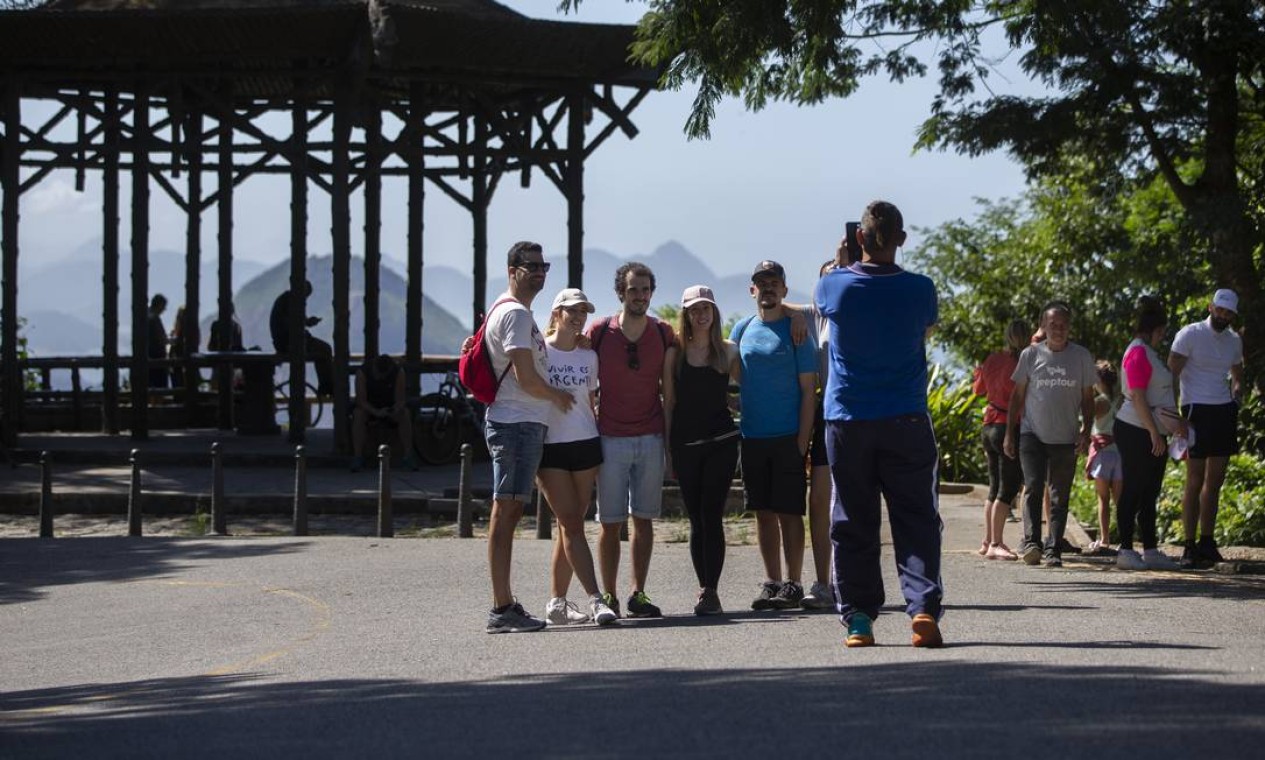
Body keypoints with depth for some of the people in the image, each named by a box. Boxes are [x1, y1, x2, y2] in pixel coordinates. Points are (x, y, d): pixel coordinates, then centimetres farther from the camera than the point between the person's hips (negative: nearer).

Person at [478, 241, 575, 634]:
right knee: (505, 511, -11)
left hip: (524, 424, 11)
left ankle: (505, 604, 16)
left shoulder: (516, 313, 20)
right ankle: (502, 609, -12)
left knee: (510, 512, 12)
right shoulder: (516, 313, -13)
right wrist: (557, 396, -3)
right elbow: (526, 378, -18)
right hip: (517, 423, -11)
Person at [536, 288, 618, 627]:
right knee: (571, 523, -10)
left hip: (585, 445, 5)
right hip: (550, 447, -5)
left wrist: (600, 453, 16)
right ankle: (595, 599, -16)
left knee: (569, 525, 4)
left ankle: (557, 603, 10)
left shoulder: (588, 356, 12)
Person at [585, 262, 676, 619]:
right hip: (611, 439, -2)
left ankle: (638, 594, 7)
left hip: (651, 439, 2)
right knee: (611, 522, -1)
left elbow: (669, 389, 11)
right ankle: (609, 597, 3)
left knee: (644, 518, 3)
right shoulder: (599, 332, -3)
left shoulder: (663, 334, 4)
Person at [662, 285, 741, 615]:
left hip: (721, 441, -1)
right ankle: (706, 590, 11)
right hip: (685, 443, 1)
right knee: (697, 519, 5)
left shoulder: (728, 352, 6)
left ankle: (711, 591, -10)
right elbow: (669, 403, 7)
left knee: (711, 515, -8)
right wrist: (668, 448, 4)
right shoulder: (675, 354, 6)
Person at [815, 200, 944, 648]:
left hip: (848, 424, 1)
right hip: (906, 422, -1)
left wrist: (838, 260, 31)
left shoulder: (836, 285, -6)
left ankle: (858, 619, 5)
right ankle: (924, 609, -12)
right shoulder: (918, 289, -6)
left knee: (853, 526, 6)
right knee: (915, 522, 2)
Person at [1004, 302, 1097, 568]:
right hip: (1032, 434, -1)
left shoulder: (1081, 356, 5)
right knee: (1033, 487, -16)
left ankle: (1053, 550, 5)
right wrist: (1009, 433, 4)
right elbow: (1017, 395, 8)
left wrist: (1086, 431, -2)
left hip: (1066, 439, 1)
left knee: (1060, 497, 3)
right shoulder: (1031, 355, 3)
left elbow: (1087, 398, 10)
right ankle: (1030, 542, -22)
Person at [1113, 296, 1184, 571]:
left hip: (1152, 433, 10)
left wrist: (1176, 421, 21)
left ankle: (1150, 551, 14)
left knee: (1149, 494, 10)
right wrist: (1154, 433, -21)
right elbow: (1137, 397, -20)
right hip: (1136, 432, -10)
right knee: (1134, 491, -7)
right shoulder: (1138, 353, -14)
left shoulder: (1148, 353, 18)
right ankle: (1126, 551, -5)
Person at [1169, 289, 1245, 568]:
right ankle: (1190, 546, -4)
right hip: (1197, 411, -6)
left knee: (1215, 482, 8)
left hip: (1224, 412, 6)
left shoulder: (1234, 340, 13)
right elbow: (1171, 375, -9)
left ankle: (1207, 541, 14)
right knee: (1195, 482, -6)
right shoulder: (1190, 335, -6)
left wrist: (1236, 402, 8)